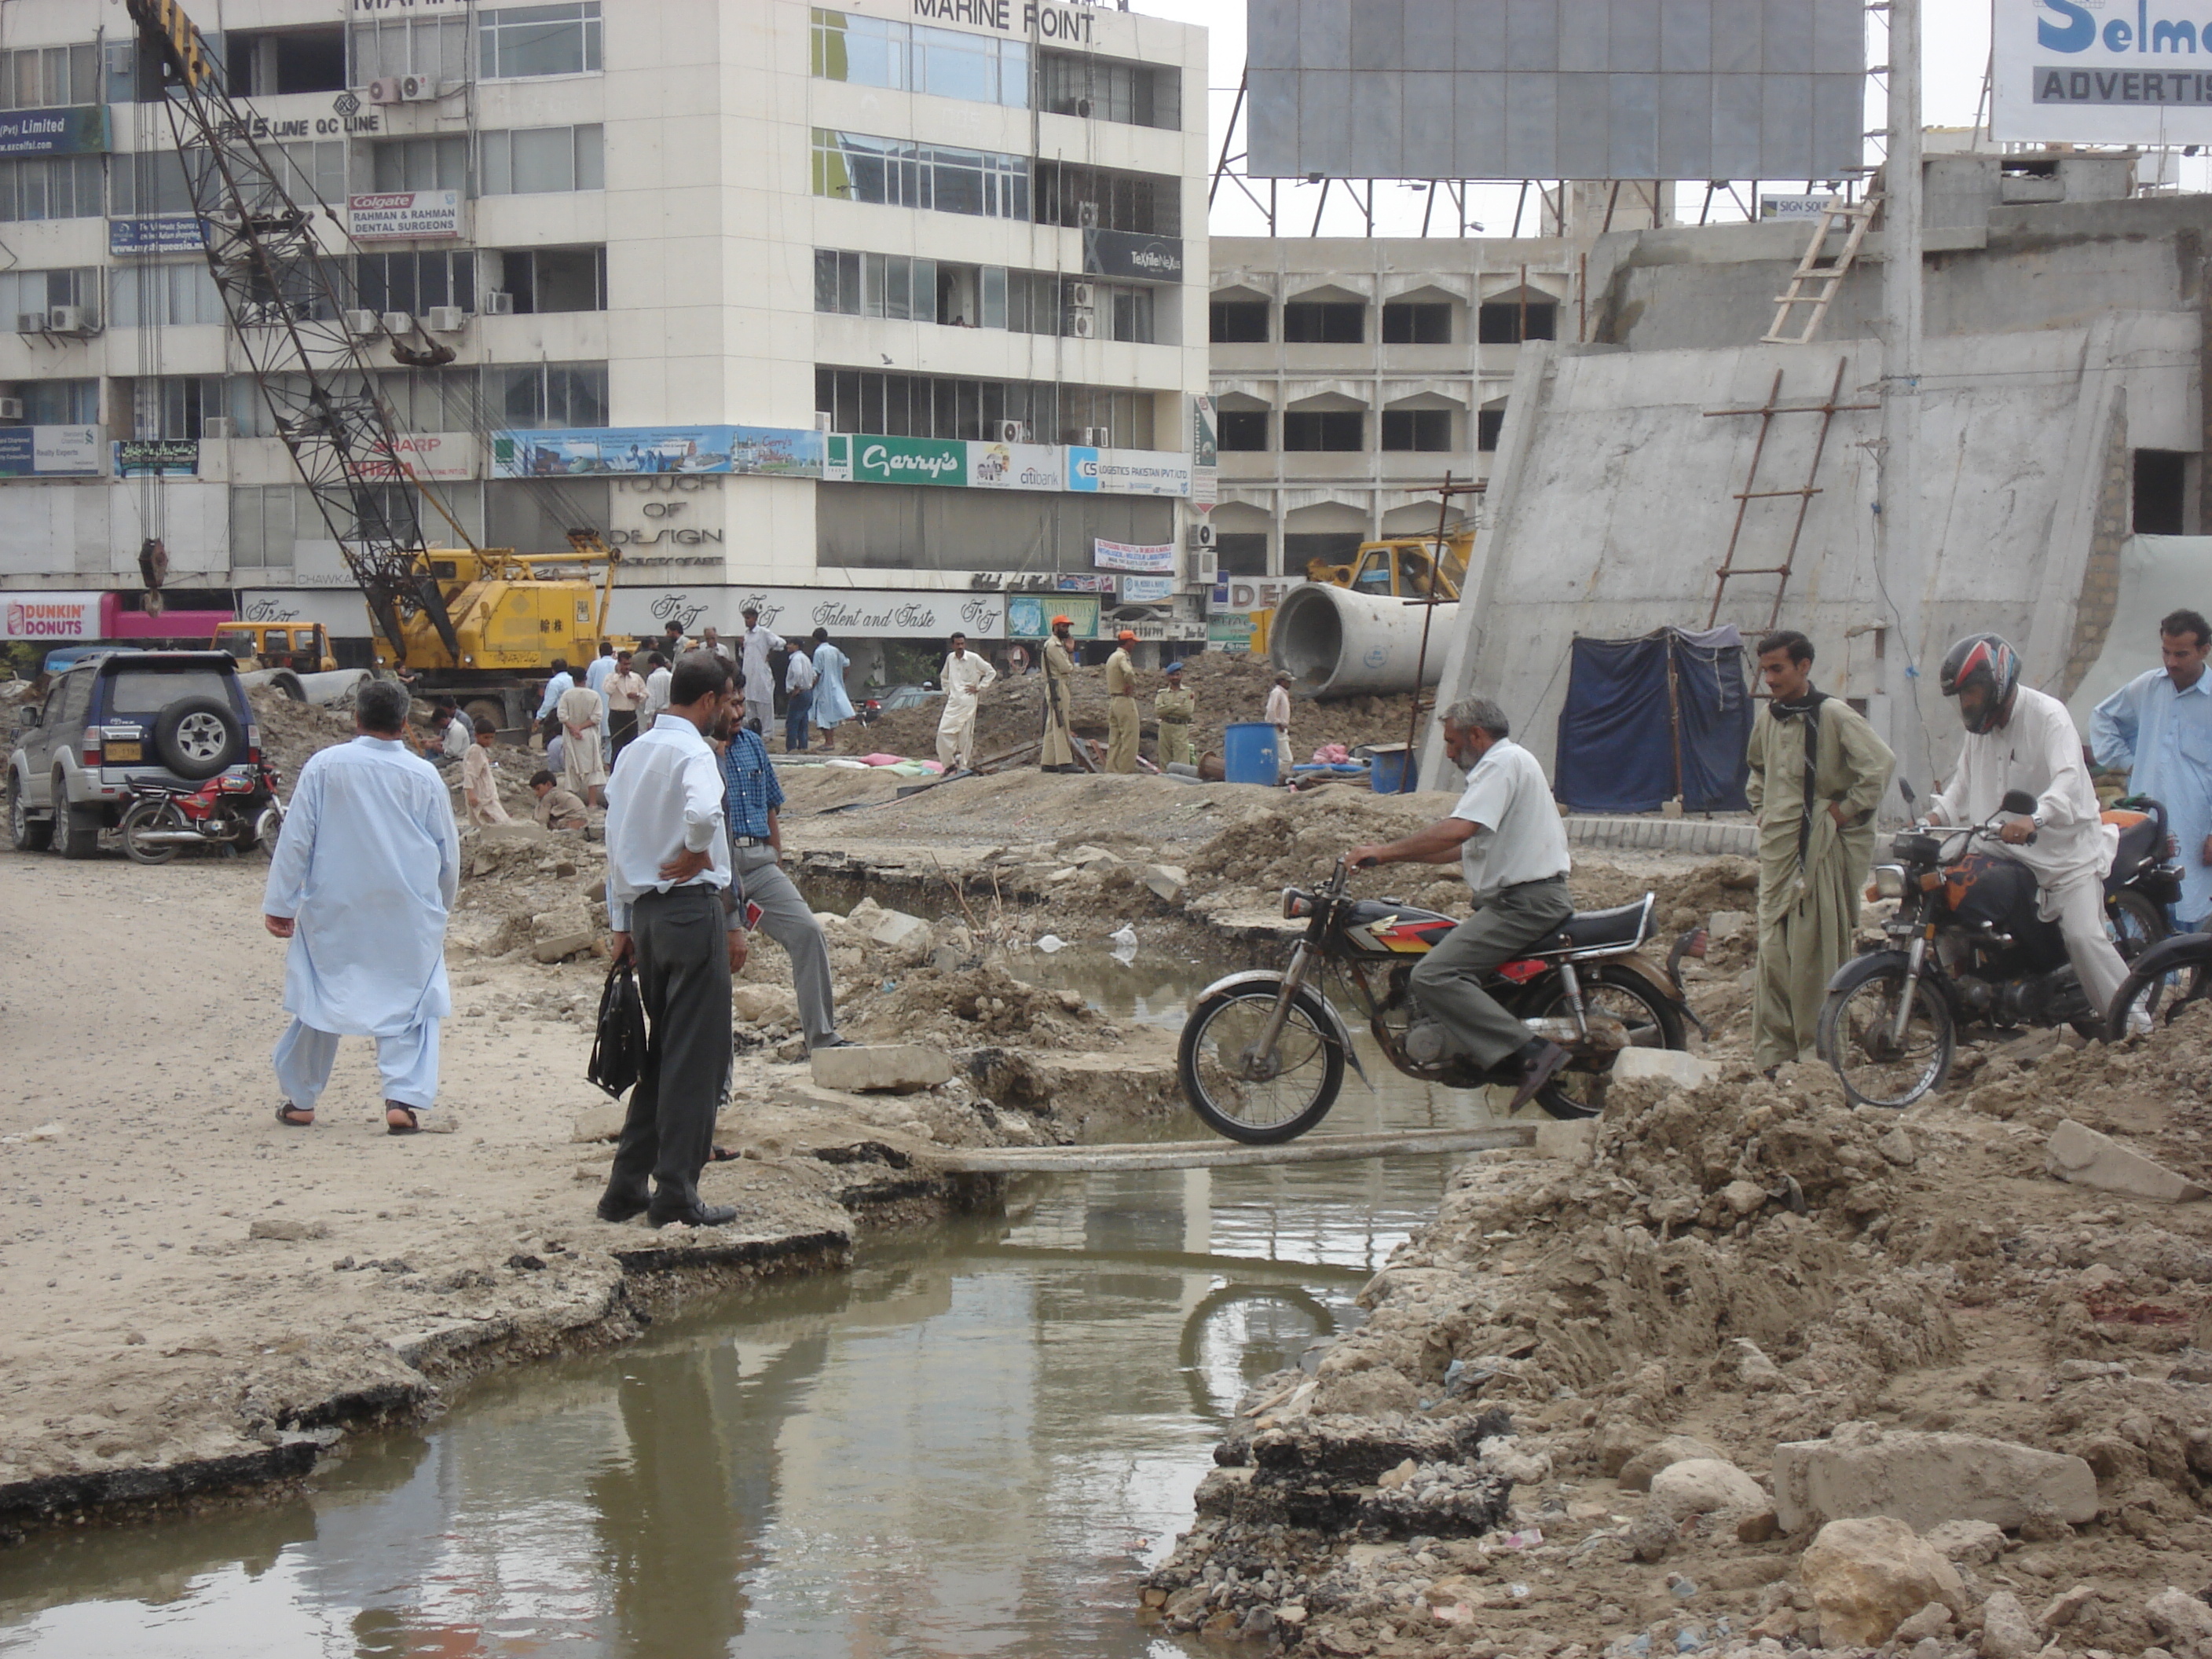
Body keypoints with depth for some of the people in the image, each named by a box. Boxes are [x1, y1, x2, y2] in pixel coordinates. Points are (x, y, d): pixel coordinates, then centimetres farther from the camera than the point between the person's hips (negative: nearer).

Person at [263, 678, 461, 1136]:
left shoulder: (324, 766, -5)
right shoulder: (423, 776, -2)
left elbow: (295, 839, -4)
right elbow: (449, 853, 7)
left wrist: (279, 903, 2)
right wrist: (442, 909, 22)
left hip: (333, 910, 0)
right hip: (408, 915, 0)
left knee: (318, 999, 12)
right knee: (409, 1004, 6)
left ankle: (299, 1100, 21)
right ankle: (404, 1098, -8)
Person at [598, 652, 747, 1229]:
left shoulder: (632, 753, 13)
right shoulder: (692, 752, -12)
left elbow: (615, 843, 16)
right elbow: (703, 812, -34)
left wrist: (621, 925, 19)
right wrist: (694, 853, -13)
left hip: (644, 910, 8)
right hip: (693, 908, -8)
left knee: (660, 1051, 15)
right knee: (697, 1057, -1)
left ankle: (627, 1185, 15)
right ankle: (676, 1191, 0)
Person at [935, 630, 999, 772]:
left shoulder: (974, 658, -4)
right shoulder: (950, 658, 10)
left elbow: (991, 673, 1)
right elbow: (944, 676, 29)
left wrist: (979, 688, -2)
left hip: (968, 701, -4)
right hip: (953, 701, 4)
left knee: (965, 735, -2)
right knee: (943, 732, -7)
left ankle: (963, 767, 5)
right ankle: (949, 763, 4)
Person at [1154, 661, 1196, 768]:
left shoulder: (1187, 693, 9)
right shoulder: (1162, 693, 13)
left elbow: (1188, 711, -6)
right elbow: (1157, 710, -3)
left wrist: (1167, 709, -3)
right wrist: (1176, 706, -5)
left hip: (1181, 728, -2)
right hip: (1165, 727, 2)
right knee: (1165, 761, 0)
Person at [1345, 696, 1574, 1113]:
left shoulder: (1502, 762, -11)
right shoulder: (1511, 762, 24)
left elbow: (1459, 830, -26)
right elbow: (1468, 846, 26)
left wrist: (1385, 851, -22)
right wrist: (1397, 856, 19)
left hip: (1523, 902, -11)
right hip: (1531, 897, 11)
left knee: (1433, 976, -22)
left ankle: (1530, 1053, -27)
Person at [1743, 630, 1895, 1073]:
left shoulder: (1833, 715, -10)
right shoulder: (1767, 718, 13)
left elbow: (1880, 762, -18)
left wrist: (1847, 809, -13)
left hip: (1823, 848, -6)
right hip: (1778, 847, 6)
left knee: (1817, 951, -4)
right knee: (1773, 951, 2)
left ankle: (1818, 1050, 2)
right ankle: (1771, 1052, 3)